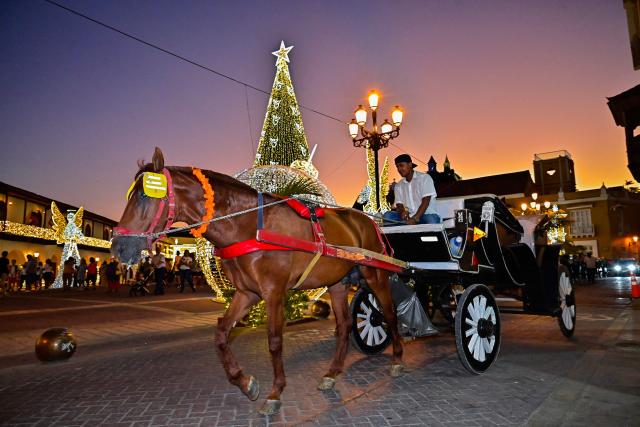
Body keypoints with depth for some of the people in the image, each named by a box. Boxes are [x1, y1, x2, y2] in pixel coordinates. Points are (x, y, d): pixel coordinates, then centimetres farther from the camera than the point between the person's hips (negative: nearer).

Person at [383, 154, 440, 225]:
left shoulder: (425, 178, 0)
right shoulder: (398, 186, 14)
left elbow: (426, 201, -11)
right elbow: (399, 205, 9)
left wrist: (415, 219, -22)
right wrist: (402, 211, -17)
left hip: (426, 214, -4)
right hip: (408, 217, 4)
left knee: (431, 220, -38)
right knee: (388, 215, -20)